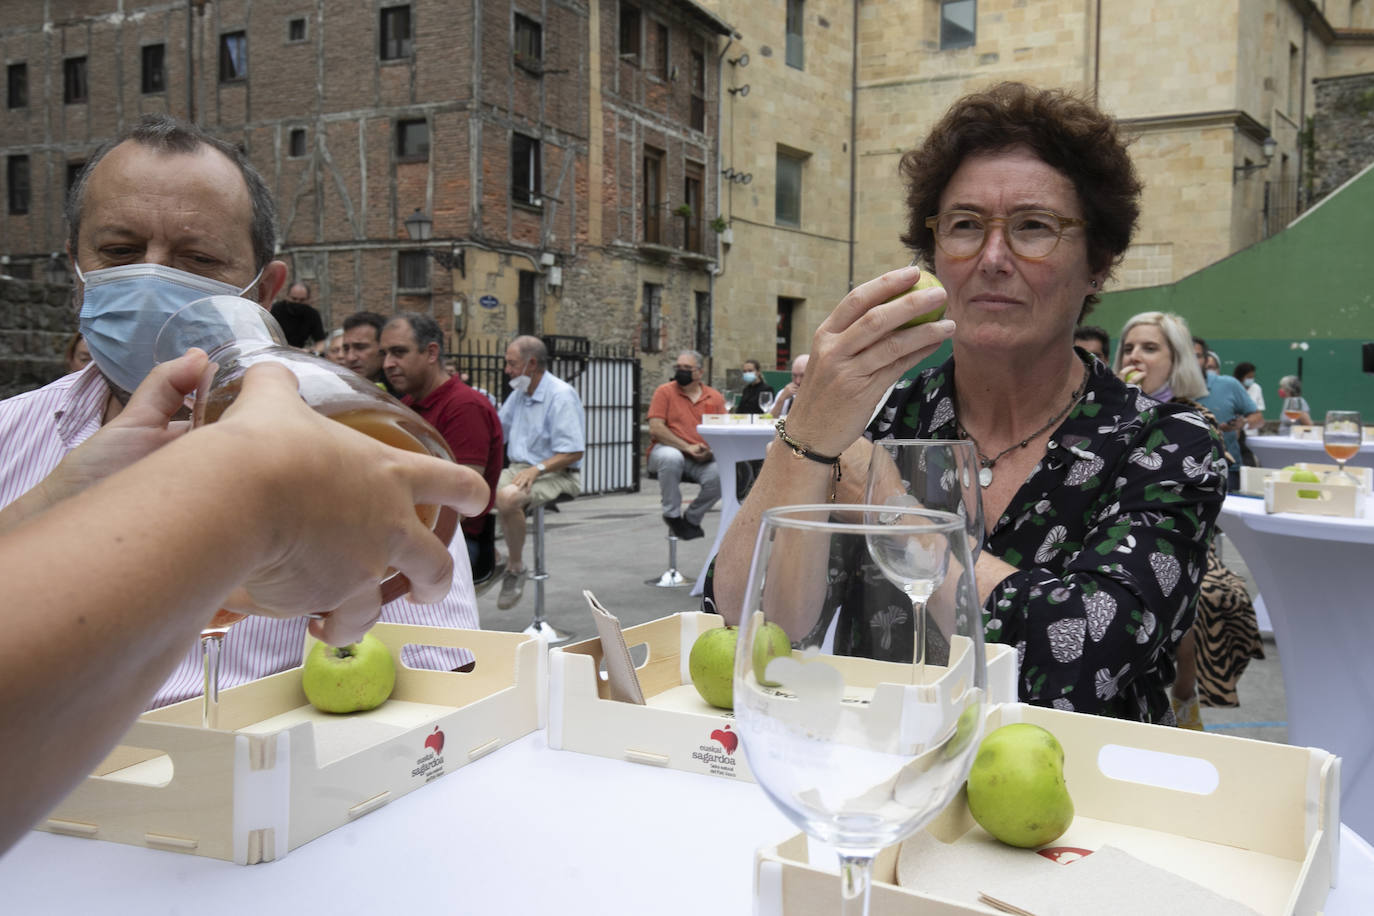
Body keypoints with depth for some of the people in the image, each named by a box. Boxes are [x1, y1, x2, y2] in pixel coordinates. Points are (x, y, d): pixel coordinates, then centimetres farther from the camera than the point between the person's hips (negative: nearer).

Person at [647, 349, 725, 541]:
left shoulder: (715, 397, 12)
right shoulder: (664, 391, 4)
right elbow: (655, 428, -7)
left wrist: (712, 449, -13)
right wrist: (687, 447, -16)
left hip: (701, 459, 3)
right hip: (667, 449, -2)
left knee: (719, 476, -28)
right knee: (672, 458, -39)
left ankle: (692, 519, 0)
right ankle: (672, 515, -17)